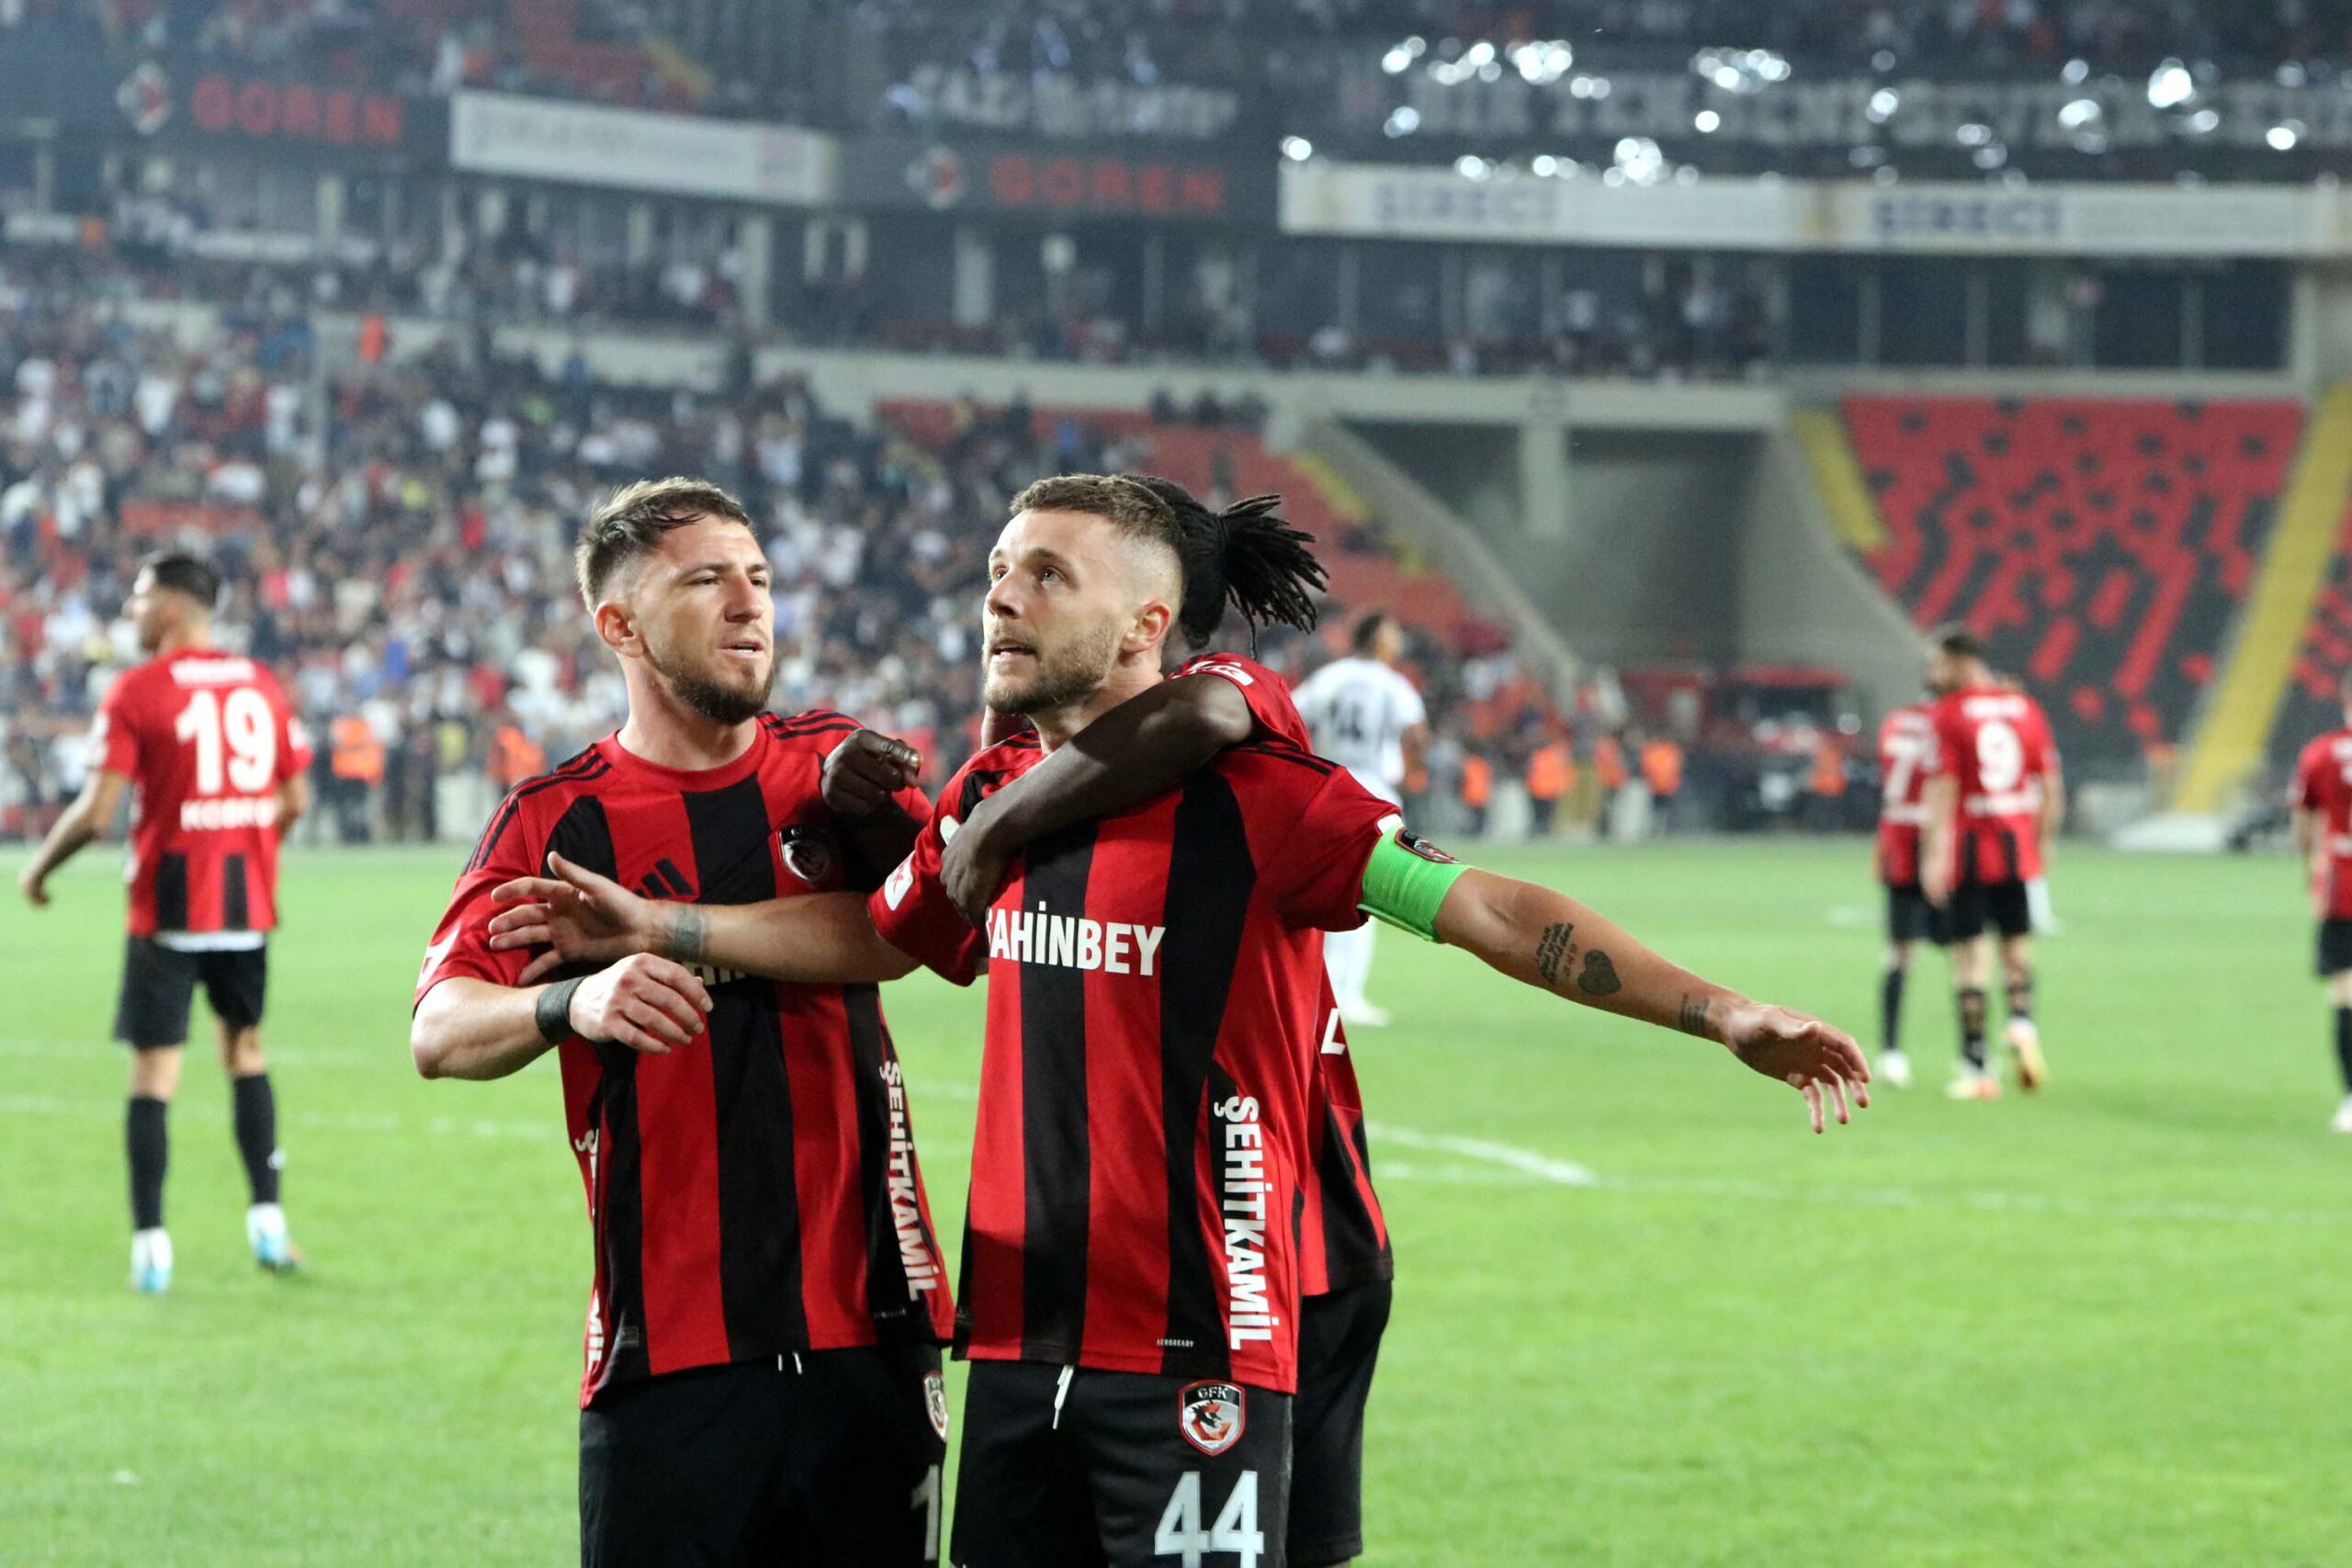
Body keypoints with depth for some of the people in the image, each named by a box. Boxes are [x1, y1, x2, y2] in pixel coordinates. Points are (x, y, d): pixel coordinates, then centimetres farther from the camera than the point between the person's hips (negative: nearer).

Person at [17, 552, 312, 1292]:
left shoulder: (136, 691, -10)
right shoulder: (259, 684, 6)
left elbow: (96, 812, -14)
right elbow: (294, 800, 9)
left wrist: (38, 869, 2)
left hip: (168, 905, -4)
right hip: (247, 900, 4)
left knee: (155, 1067, 0)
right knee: (245, 1048, 19)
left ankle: (150, 1244, -3)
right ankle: (267, 1219, 15)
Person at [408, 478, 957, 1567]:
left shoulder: (839, 768, 12)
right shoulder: (560, 818, 2)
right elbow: (438, 1031, -10)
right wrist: (575, 1003, -31)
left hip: (870, 1327, 3)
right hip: (670, 1349, -3)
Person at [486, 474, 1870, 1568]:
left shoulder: (1249, 798, -10)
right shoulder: (991, 801, 10)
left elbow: (1493, 913, -13)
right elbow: (877, 936, 29)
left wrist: (1721, 1014, -19)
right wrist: (657, 929, 29)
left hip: (1194, 1356, -6)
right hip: (1018, 1344, 6)